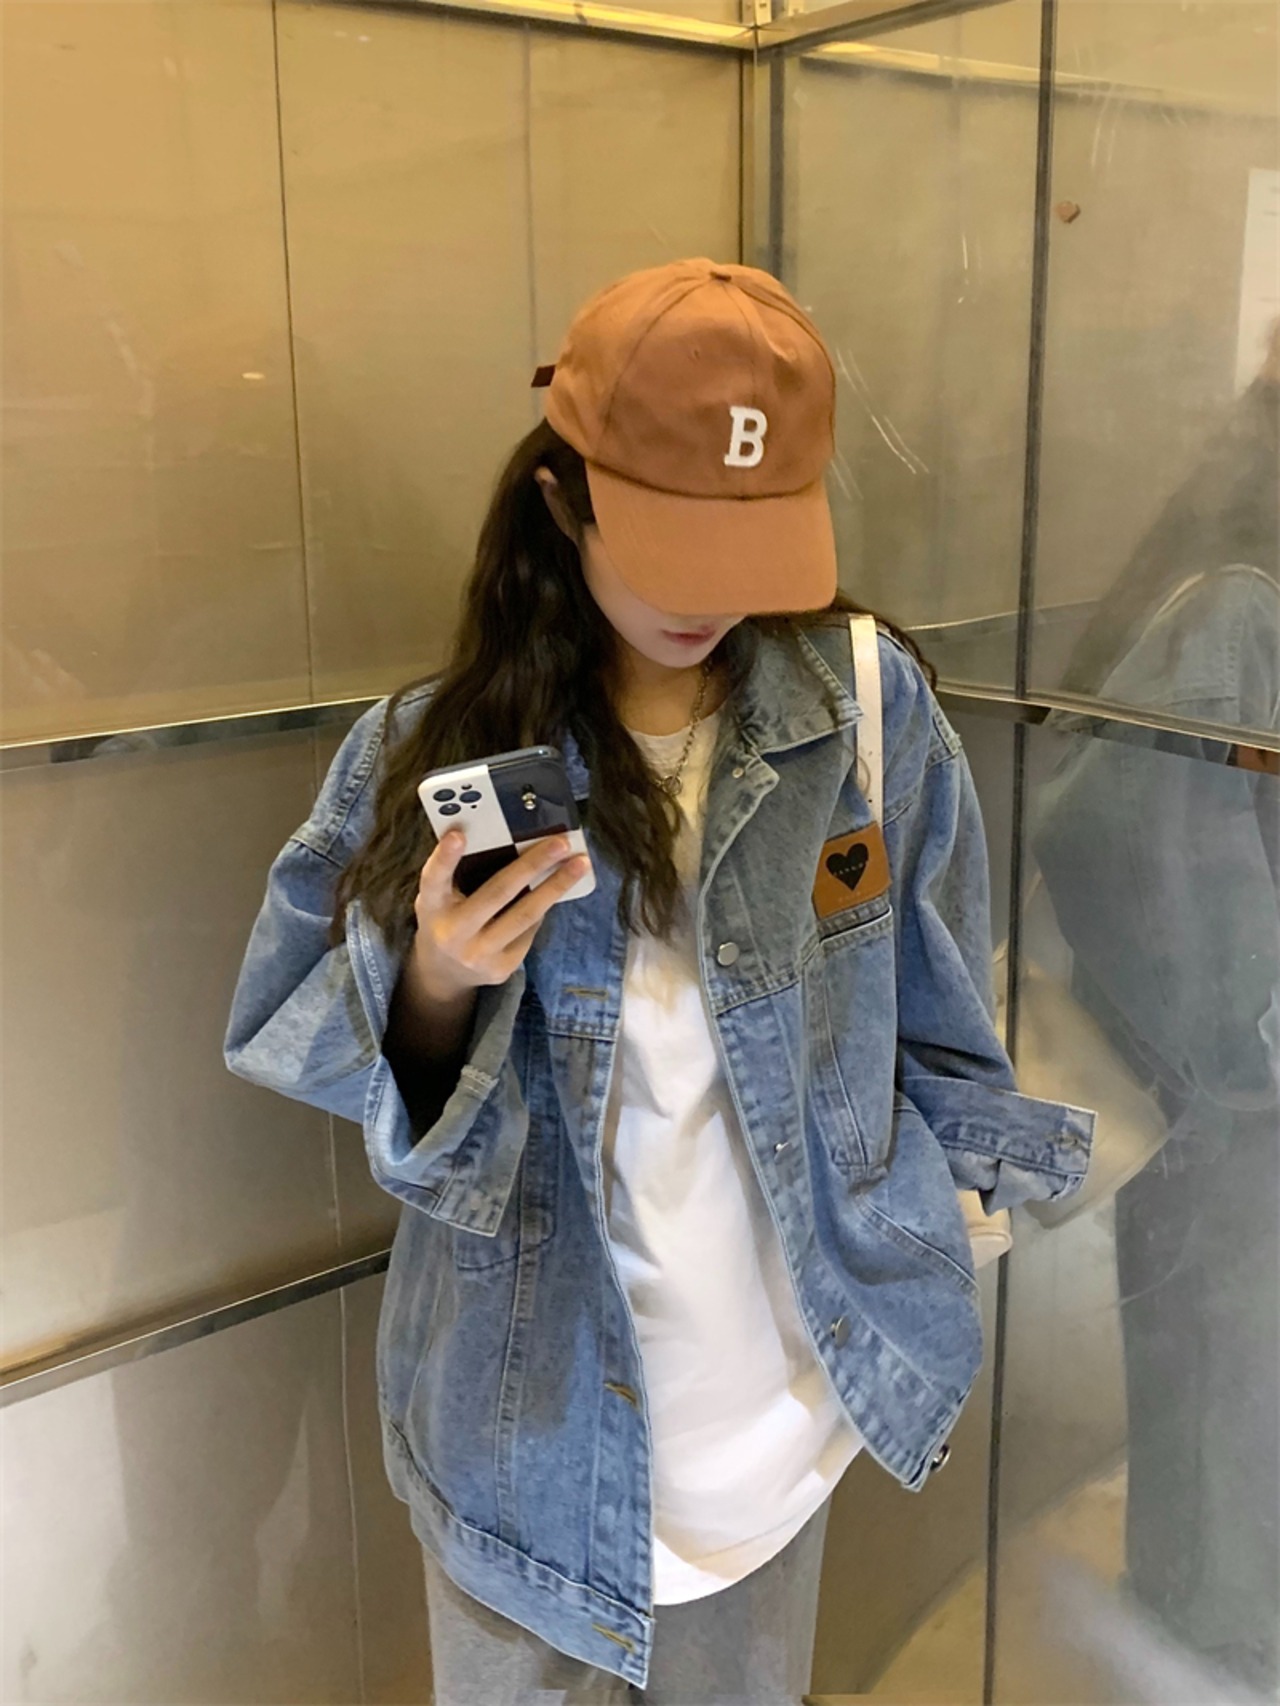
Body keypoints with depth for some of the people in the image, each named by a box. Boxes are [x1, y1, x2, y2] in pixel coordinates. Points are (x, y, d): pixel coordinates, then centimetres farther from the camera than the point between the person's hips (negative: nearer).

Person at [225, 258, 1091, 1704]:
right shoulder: (434, 752, -15)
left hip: (778, 1405, 2)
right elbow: (290, 1045, -8)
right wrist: (434, 978, -28)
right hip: (532, 1412, -1)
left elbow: (933, 1027, 0)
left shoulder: (871, 711, -13)